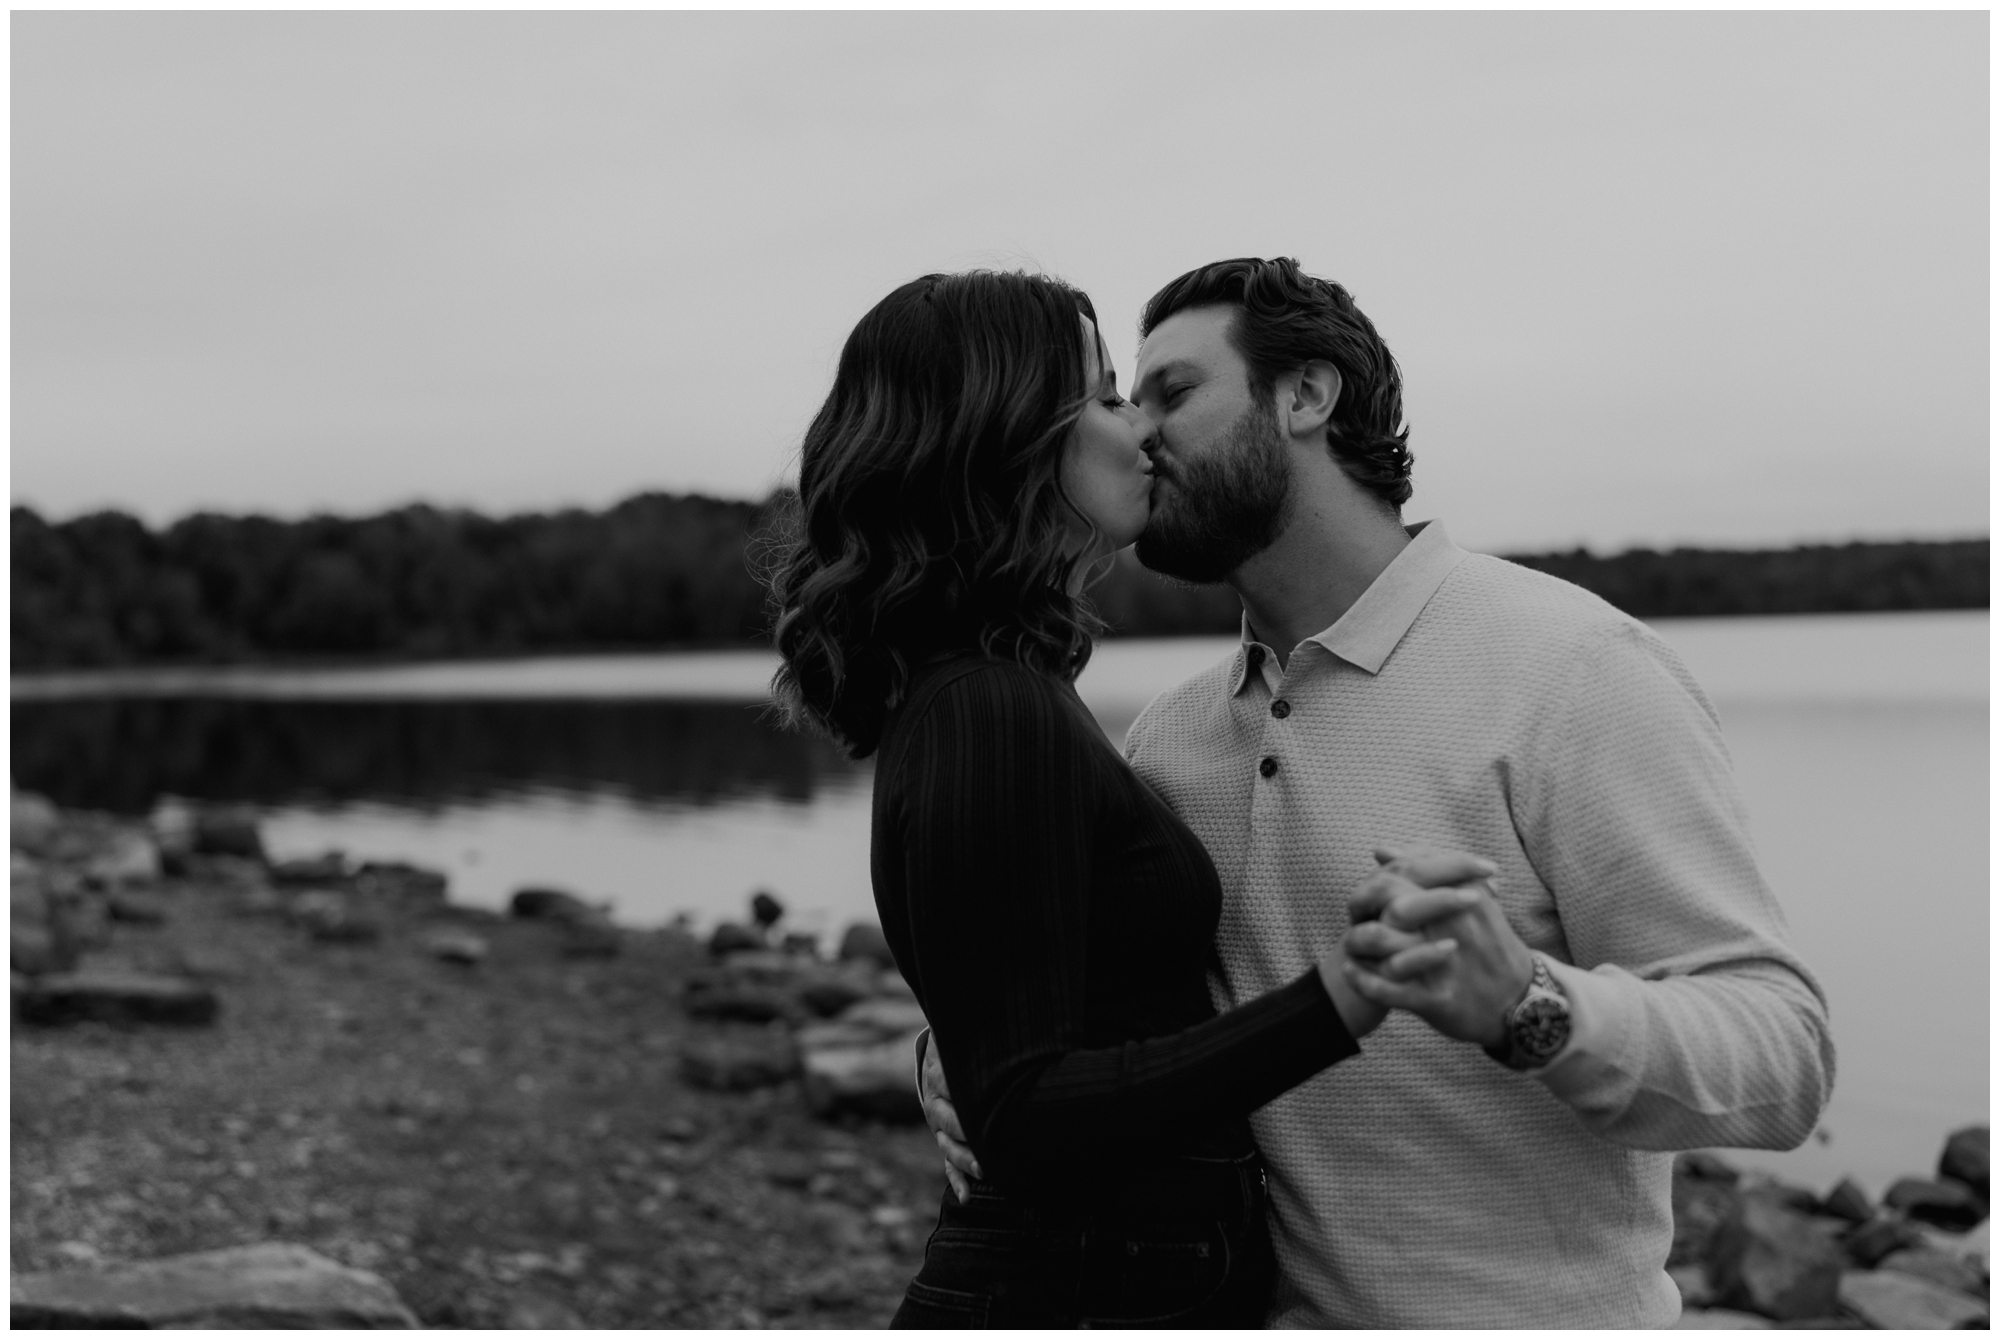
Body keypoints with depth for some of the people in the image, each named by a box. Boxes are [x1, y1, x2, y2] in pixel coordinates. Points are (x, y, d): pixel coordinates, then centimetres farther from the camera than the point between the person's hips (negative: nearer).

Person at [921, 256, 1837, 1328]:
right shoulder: (1171, 737, 2)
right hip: (1260, 1303, 5)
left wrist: (1524, 1003, -36)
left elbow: (1780, 1051, -18)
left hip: (1530, 1311, -5)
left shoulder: (1573, 668, -15)